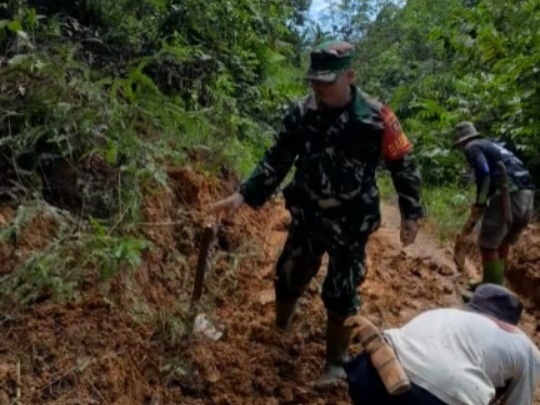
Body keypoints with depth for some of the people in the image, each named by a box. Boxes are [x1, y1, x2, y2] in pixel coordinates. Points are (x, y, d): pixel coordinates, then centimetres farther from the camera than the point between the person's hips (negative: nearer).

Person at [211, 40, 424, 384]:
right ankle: (278, 337, 45)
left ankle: (337, 364, 27)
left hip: (350, 223, -3)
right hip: (307, 215, 4)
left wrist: (411, 214, -5)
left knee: (342, 293, 6)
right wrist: (243, 195, -9)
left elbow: (404, 165, -6)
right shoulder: (301, 114, -7)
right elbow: (277, 161, -1)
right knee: (288, 278, 16)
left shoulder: (376, 118, -16)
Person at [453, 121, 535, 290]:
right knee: (503, 241, 23)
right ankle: (493, 283, 35)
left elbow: (484, 175, -14)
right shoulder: (492, 146, 31)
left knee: (488, 244, 2)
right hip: (527, 194, 9)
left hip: (508, 195, -9)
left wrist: (474, 216, -9)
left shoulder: (472, 147, 4)